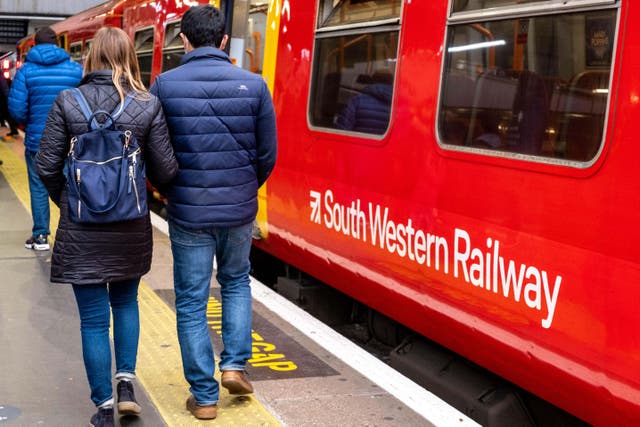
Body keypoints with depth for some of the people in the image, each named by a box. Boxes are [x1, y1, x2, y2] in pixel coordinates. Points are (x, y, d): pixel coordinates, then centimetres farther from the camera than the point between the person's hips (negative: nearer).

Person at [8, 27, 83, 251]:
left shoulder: (26, 70, -5)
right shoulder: (76, 70, -3)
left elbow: (16, 107, -10)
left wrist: (29, 123, 10)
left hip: (37, 140, -1)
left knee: (38, 188, 10)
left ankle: (40, 236, 14)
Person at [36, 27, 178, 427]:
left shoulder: (67, 102, -7)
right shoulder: (149, 106, -7)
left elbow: (47, 166, -4)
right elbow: (166, 169, -5)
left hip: (81, 228, -1)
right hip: (131, 227, 1)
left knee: (94, 318, 8)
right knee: (125, 301, 25)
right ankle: (126, 381, 15)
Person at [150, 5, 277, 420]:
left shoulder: (164, 85, -8)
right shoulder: (254, 85, -5)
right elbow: (267, 155, 1)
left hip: (187, 212, -1)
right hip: (239, 210, 2)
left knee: (192, 302, 10)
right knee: (236, 282, 26)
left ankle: (204, 396, 16)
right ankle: (235, 363, 18)